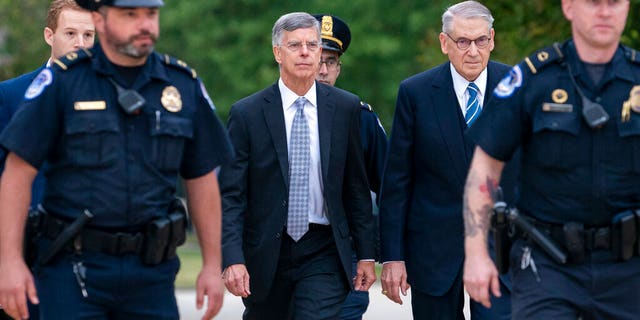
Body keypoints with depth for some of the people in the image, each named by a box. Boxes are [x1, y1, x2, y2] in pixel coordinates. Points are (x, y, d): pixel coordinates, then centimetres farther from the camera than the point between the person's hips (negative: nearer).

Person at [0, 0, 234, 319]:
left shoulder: (184, 85, 6)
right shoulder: (62, 80, -5)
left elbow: (202, 179, 12)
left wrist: (212, 265, 9)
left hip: (151, 270, 3)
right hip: (74, 267, -3)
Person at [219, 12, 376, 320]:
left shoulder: (345, 108, 2)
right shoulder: (246, 114, -3)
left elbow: (357, 188, 8)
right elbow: (230, 196, -5)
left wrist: (366, 254, 6)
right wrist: (232, 259, -17)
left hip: (323, 255, 0)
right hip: (265, 253, 0)